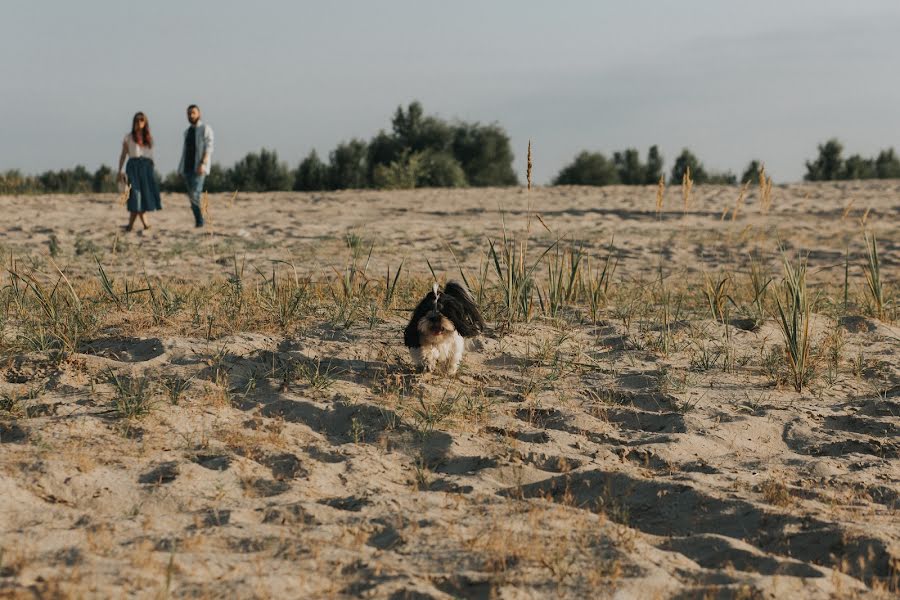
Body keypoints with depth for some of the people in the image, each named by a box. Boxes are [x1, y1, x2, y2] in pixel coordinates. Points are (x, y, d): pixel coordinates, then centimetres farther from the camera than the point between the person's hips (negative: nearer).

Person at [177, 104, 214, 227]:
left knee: (195, 194, -18)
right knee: (192, 196, 3)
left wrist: (202, 164, -25)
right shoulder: (187, 132, 18)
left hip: (199, 168, -7)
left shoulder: (205, 129, -4)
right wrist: (181, 169, 14)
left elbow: (208, 148, -13)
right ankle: (199, 222, 7)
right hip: (188, 168, 7)